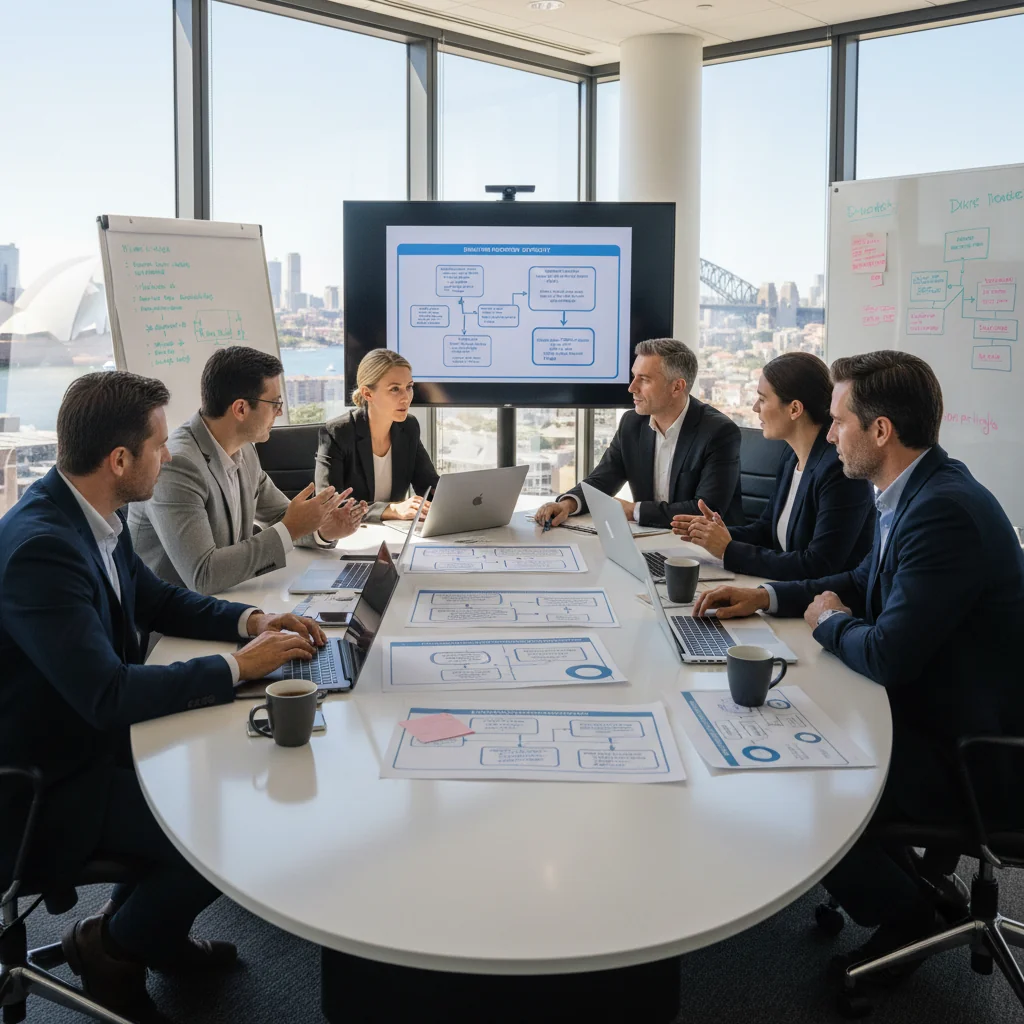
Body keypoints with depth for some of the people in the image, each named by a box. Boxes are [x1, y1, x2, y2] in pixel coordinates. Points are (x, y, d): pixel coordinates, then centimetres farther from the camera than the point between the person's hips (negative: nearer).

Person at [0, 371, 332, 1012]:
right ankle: (113, 942, 13)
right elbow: (107, 694, -34)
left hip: (93, 736, 9)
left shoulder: (94, 515, -2)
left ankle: (148, 923, 27)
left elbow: (155, 599, 13)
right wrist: (238, 667, -24)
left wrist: (250, 620, -2)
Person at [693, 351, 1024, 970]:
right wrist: (768, 597, 7)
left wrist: (829, 621, -8)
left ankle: (908, 911, 13)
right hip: (937, 715, 10)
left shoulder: (944, 510, -28)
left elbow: (885, 657, -30)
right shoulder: (923, 491, 4)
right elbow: (868, 582, 19)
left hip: (971, 758, -10)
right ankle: (914, 875, 24)